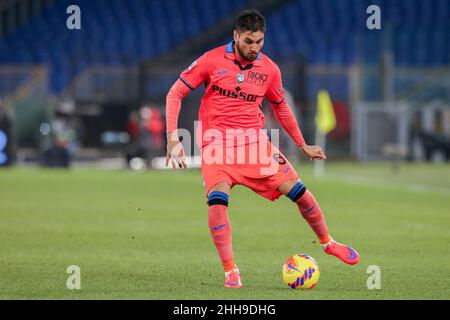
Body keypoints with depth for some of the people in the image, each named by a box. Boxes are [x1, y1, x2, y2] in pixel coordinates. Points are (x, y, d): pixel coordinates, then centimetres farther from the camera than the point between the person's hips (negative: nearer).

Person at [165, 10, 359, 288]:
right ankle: (230, 271, -16)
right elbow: (175, 93, -2)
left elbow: (281, 108, 20)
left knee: (298, 191, -3)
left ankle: (328, 243, 22)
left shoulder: (269, 69, 3)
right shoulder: (212, 61, -6)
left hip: (255, 141, 3)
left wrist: (303, 146, 25)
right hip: (217, 143, -3)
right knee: (218, 200, -25)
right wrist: (173, 137, -13)